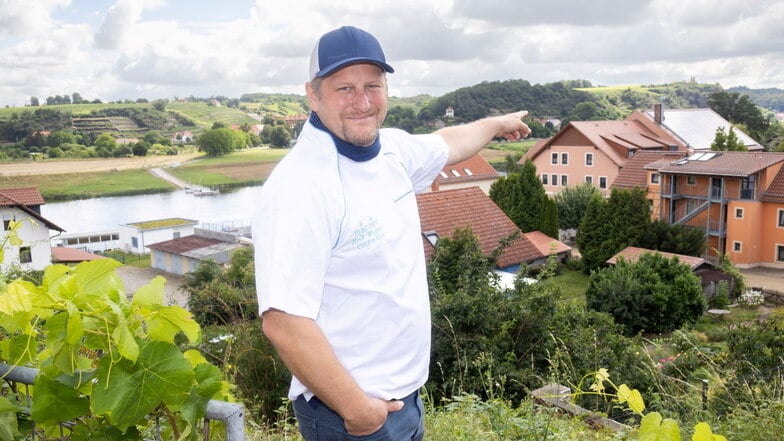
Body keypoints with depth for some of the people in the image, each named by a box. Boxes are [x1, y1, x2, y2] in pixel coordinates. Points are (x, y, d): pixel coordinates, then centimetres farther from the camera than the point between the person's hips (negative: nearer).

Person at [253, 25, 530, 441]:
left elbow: (446, 144, 22)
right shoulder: (300, 187, -25)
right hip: (350, 407, -8)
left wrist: (496, 123, 38)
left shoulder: (392, 148, 0)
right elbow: (283, 321, -28)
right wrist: (355, 407, -21)